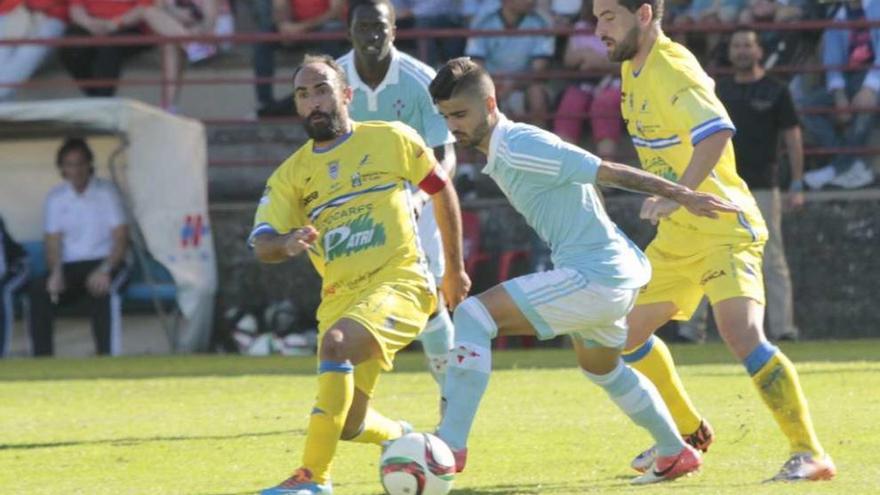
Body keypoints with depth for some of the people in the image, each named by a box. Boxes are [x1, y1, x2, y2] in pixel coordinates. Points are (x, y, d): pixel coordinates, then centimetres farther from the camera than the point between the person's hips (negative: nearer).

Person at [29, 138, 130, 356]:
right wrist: (56, 272, -18)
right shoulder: (55, 198, 9)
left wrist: (104, 270, -24)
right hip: (70, 267, 3)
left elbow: (121, 238, -5)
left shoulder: (106, 192, 1)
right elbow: (53, 243, 4)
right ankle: (42, 361, -30)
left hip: (105, 263, -3)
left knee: (102, 289, -39)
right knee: (38, 288, -29)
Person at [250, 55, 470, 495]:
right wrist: (287, 244, -27)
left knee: (335, 343, -33)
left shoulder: (391, 140, 2)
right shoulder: (290, 175, 8)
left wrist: (454, 269, 17)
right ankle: (401, 438, 38)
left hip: (399, 282, -5)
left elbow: (442, 191, 15)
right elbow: (261, 244, -2)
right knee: (349, 424, 2)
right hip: (340, 297, 5)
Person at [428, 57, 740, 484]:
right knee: (602, 369, 35)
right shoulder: (500, 155, 12)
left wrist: (683, 195, -13)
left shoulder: (518, 149, -18)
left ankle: (450, 445, -21)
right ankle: (677, 455, 49)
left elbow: (608, 172, -16)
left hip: (593, 279, -11)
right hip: (610, 275, 11)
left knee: (472, 316, -18)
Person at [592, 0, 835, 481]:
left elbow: (715, 133, -39)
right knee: (623, 332, 15)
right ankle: (689, 432, 34)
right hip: (677, 237, 10)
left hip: (724, 230, -10)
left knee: (742, 334, -27)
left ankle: (809, 453, -21)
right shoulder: (633, 70, 9)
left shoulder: (672, 70, -20)